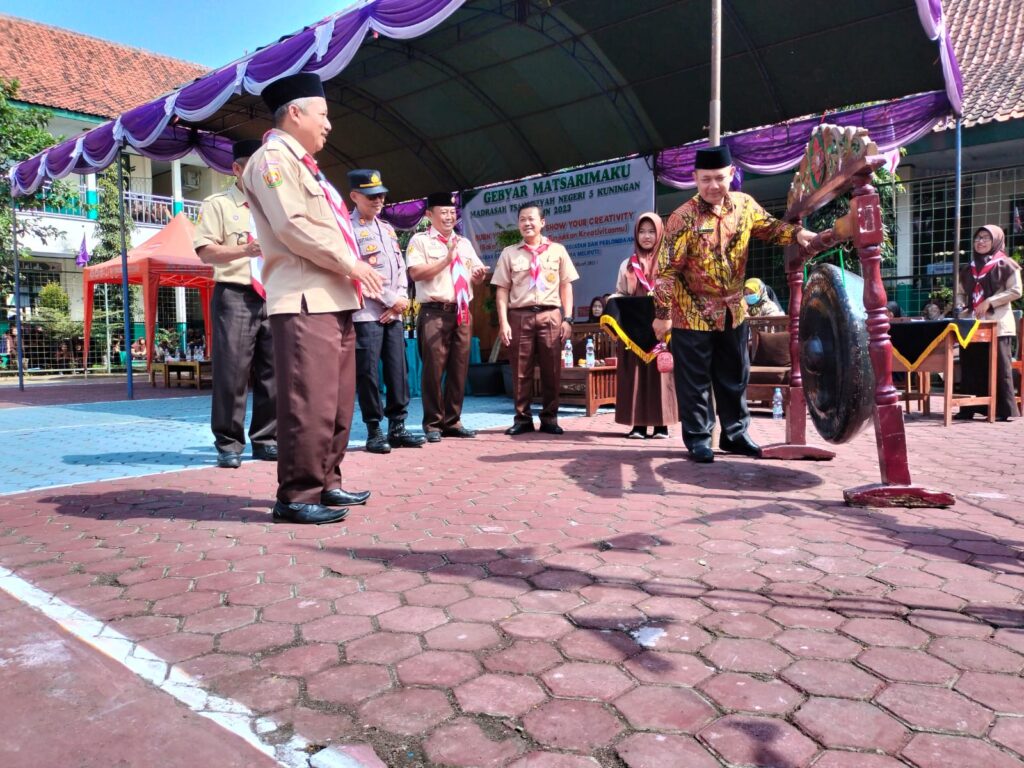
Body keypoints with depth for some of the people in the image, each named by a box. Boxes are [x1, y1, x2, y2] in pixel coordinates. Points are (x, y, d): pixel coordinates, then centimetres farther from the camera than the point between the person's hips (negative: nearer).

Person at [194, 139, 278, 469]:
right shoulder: (218, 204, 4)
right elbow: (204, 251, -6)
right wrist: (245, 250, -18)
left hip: (271, 298, 5)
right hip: (234, 296, -5)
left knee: (272, 371, 4)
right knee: (231, 371, -6)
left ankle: (265, 440, 13)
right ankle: (228, 444, 1)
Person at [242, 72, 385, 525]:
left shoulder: (301, 164, 27)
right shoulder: (273, 158, -4)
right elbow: (292, 226, -17)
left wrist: (356, 273, 13)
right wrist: (351, 264, -11)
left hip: (333, 298, 10)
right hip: (304, 301, -10)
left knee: (337, 400, 12)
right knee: (310, 401, -11)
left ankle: (325, 483, 21)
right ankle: (297, 496, -3)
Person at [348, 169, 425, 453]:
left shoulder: (388, 229, 19)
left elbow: (401, 267, 17)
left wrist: (401, 299, -1)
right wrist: (391, 300, -11)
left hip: (394, 312, 7)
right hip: (366, 313, -6)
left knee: (398, 370, 5)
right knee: (368, 373, -3)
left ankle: (397, 427, 12)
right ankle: (373, 431, 5)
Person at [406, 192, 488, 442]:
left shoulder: (464, 243, 21)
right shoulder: (420, 240, 2)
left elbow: (476, 275, 21)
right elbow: (415, 273, -11)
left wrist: (479, 275, -3)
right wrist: (446, 260, -15)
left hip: (462, 312, 6)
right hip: (434, 313, -6)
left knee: (459, 369, 7)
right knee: (434, 369, -4)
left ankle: (452, 422, 16)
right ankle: (432, 424, 6)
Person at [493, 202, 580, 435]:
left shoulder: (557, 250, 10)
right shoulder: (509, 253, 9)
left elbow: (566, 286, 9)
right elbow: (502, 290, 6)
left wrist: (567, 318, 1)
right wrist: (503, 322, -4)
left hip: (550, 315, 0)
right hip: (519, 315, 0)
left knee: (551, 370, 3)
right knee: (520, 370, 3)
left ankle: (549, 418, 14)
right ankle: (522, 418, 14)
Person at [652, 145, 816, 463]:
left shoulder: (744, 204, -2)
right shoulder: (684, 218, -18)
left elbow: (768, 227, 14)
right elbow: (668, 269, -17)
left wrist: (796, 233, -7)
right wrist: (663, 314, -18)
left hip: (733, 310, 6)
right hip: (692, 313, -6)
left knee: (734, 376, 15)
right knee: (695, 380, 3)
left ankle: (735, 434, 30)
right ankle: (698, 439, 16)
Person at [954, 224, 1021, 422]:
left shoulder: (1005, 265, 2)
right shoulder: (969, 268, 18)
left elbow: (1015, 291, -4)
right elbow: (960, 293, 20)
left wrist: (989, 302, -13)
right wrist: (960, 306, 0)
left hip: (997, 325, -5)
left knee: (998, 368, -6)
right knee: (970, 367, 3)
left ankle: (1005, 410, -2)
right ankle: (968, 409, 7)